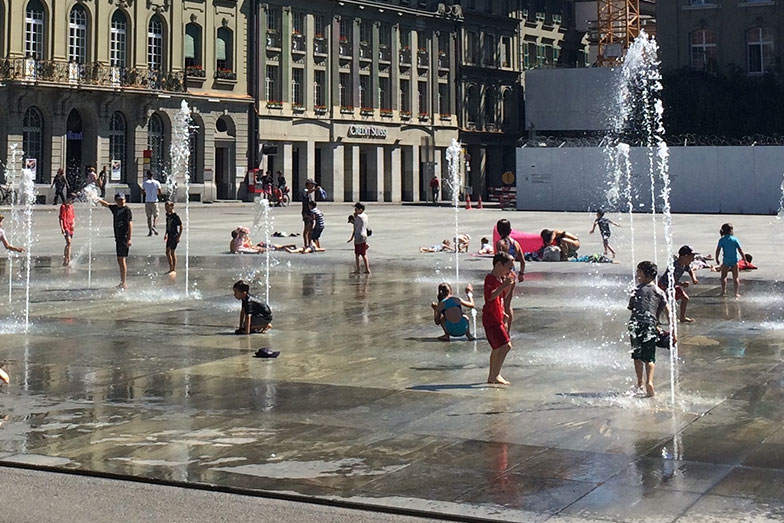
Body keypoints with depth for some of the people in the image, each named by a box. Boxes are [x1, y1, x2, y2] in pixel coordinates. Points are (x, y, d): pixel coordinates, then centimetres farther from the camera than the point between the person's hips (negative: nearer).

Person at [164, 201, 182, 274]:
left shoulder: (175, 216, -15)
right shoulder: (167, 216, 8)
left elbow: (181, 227, -13)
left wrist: (179, 236, -16)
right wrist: (166, 234, 18)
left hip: (175, 236, -8)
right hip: (169, 236, 8)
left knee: (172, 252, -5)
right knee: (167, 252, 9)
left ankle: (174, 270, 2)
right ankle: (171, 269, 20)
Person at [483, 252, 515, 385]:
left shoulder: (501, 278, 15)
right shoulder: (490, 279, -16)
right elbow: (490, 296, -29)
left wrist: (509, 283, 11)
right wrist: (504, 285, -37)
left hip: (497, 318, 11)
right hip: (491, 319, -11)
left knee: (498, 348, 17)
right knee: (506, 345, -17)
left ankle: (492, 376, 26)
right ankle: (495, 375, -15)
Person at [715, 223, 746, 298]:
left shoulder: (722, 240, -4)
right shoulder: (735, 239, -3)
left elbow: (718, 250, -7)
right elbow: (740, 251, -2)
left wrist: (717, 259, 5)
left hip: (726, 261, 0)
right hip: (734, 261, 0)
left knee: (724, 277, 13)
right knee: (735, 277, 9)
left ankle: (724, 292, 5)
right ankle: (737, 293, 7)